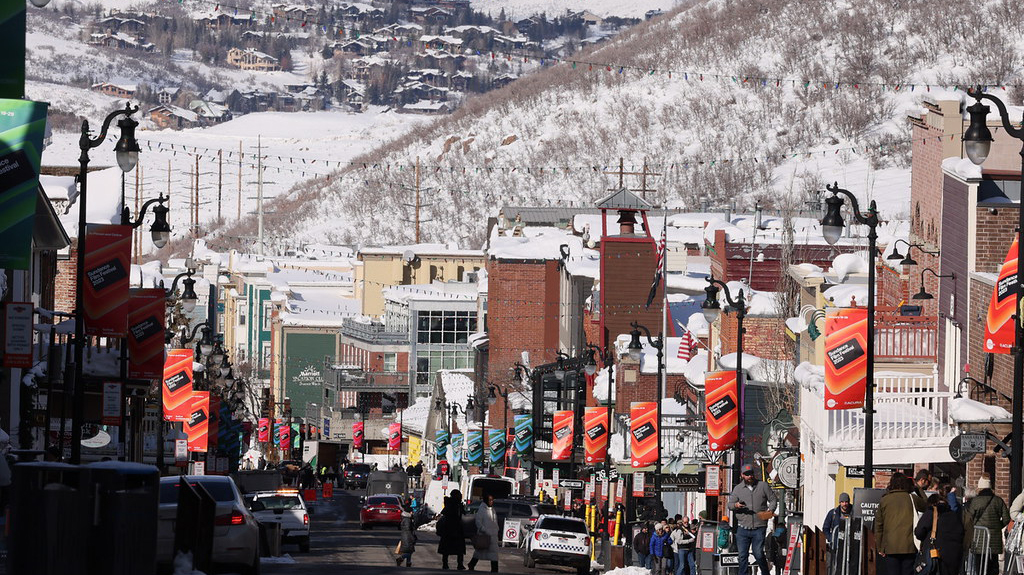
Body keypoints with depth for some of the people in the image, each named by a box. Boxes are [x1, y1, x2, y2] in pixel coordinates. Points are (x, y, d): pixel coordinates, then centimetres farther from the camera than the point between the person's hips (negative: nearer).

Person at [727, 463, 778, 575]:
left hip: (759, 528, -2)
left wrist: (770, 510, -9)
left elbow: (773, 499, 10)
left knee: (758, 554, -5)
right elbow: (729, 504, 8)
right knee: (742, 555, 3)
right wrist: (736, 505, -16)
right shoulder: (738, 488, 10)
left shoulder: (763, 486, 6)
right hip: (743, 528, 2)